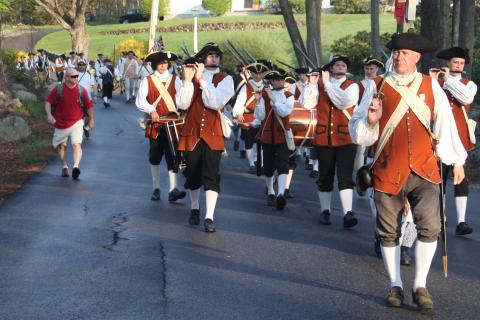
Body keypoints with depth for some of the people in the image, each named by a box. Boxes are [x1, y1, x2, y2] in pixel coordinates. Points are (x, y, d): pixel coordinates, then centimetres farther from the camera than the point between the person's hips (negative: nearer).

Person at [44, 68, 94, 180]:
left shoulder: (81, 90, -6)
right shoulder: (58, 89, -9)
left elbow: (89, 106, 5)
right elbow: (48, 102, -5)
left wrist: (91, 120, 12)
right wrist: (49, 115, -22)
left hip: (76, 122, -2)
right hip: (60, 124, 2)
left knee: (77, 144, -22)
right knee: (61, 146, 16)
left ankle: (76, 167, -35)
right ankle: (64, 167, 36)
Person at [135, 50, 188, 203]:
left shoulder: (175, 79, 8)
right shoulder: (147, 81, 5)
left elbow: (181, 97, -6)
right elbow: (140, 101, -7)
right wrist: (151, 110, -24)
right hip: (155, 123, 0)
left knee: (172, 155, -8)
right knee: (155, 156, 7)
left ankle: (173, 189, -14)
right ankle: (156, 188, 18)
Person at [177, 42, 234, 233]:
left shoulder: (225, 79, 3)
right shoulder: (192, 76, 8)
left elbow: (216, 102, -15)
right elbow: (182, 105, -4)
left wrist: (201, 79, -17)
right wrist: (188, 79, -13)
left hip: (213, 133, -2)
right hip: (191, 132, 2)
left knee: (211, 175, -11)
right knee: (192, 174, 11)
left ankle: (209, 218, -12)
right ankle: (194, 209, 31)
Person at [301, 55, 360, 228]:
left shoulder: (352, 86, 2)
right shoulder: (320, 85, 9)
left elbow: (344, 101, -17)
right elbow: (307, 103, -2)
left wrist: (328, 83, -13)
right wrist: (312, 84, -11)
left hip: (345, 139, -2)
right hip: (323, 139, 2)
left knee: (345, 176, -11)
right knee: (325, 176, 9)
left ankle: (348, 213, -16)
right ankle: (325, 211, 20)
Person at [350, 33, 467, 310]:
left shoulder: (431, 86, 5)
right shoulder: (377, 87, 3)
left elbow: (445, 123, 6)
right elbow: (357, 129, 6)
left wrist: (457, 161, 7)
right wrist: (371, 120, -16)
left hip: (424, 171, 0)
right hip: (388, 171, 0)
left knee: (430, 227, -8)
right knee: (389, 232, 7)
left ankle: (420, 286, 5)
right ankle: (395, 285, 22)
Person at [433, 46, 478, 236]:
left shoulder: (469, 85, 6)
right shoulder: (436, 82, 5)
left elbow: (467, 98, -17)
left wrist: (449, 79, -13)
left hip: (460, 139, 0)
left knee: (461, 180, -6)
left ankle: (461, 222, -8)